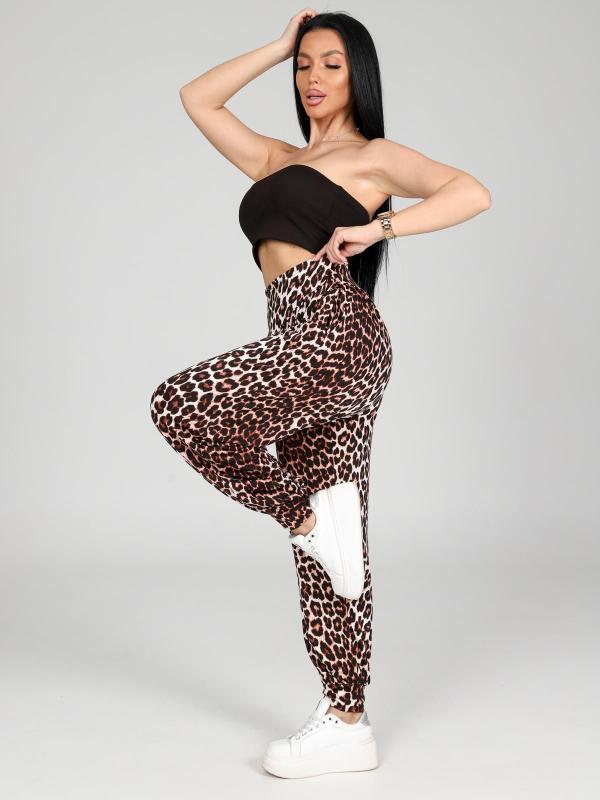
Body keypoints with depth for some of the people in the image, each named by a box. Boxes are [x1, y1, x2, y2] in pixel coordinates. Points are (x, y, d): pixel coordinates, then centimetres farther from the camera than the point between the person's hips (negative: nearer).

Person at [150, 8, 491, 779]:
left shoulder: (372, 155, 8)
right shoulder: (279, 160, 26)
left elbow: (472, 192, -6)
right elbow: (197, 99, 29)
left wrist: (377, 227, -11)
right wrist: (279, 45, 28)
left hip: (336, 333, -7)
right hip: (307, 350, 7)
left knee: (179, 406, -21)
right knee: (330, 550, 6)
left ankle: (312, 518, -8)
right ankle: (346, 724, 12)